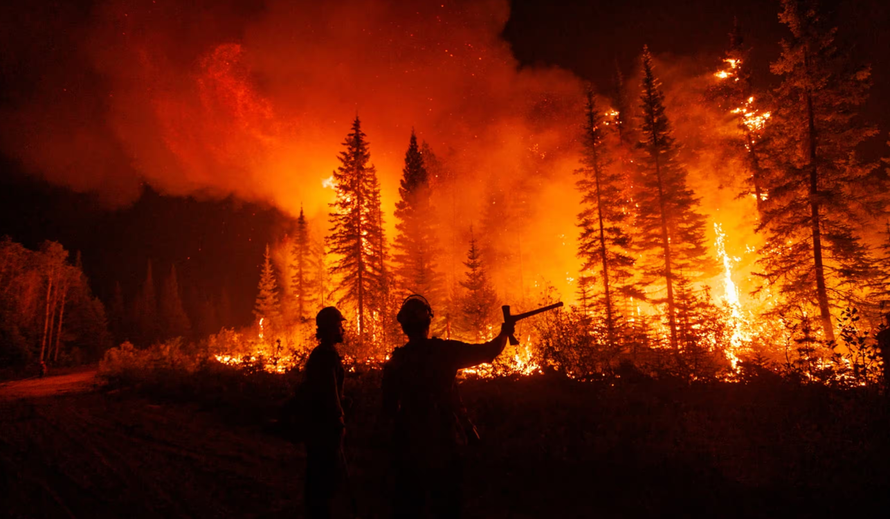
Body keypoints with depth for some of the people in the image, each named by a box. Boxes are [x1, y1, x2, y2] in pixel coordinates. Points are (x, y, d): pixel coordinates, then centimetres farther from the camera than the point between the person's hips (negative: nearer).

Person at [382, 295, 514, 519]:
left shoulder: (395, 361, -4)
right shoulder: (445, 351, -11)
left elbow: (389, 409, 0)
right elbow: (488, 352, -3)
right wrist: (504, 333, 16)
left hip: (409, 448, 2)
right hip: (444, 443, -2)